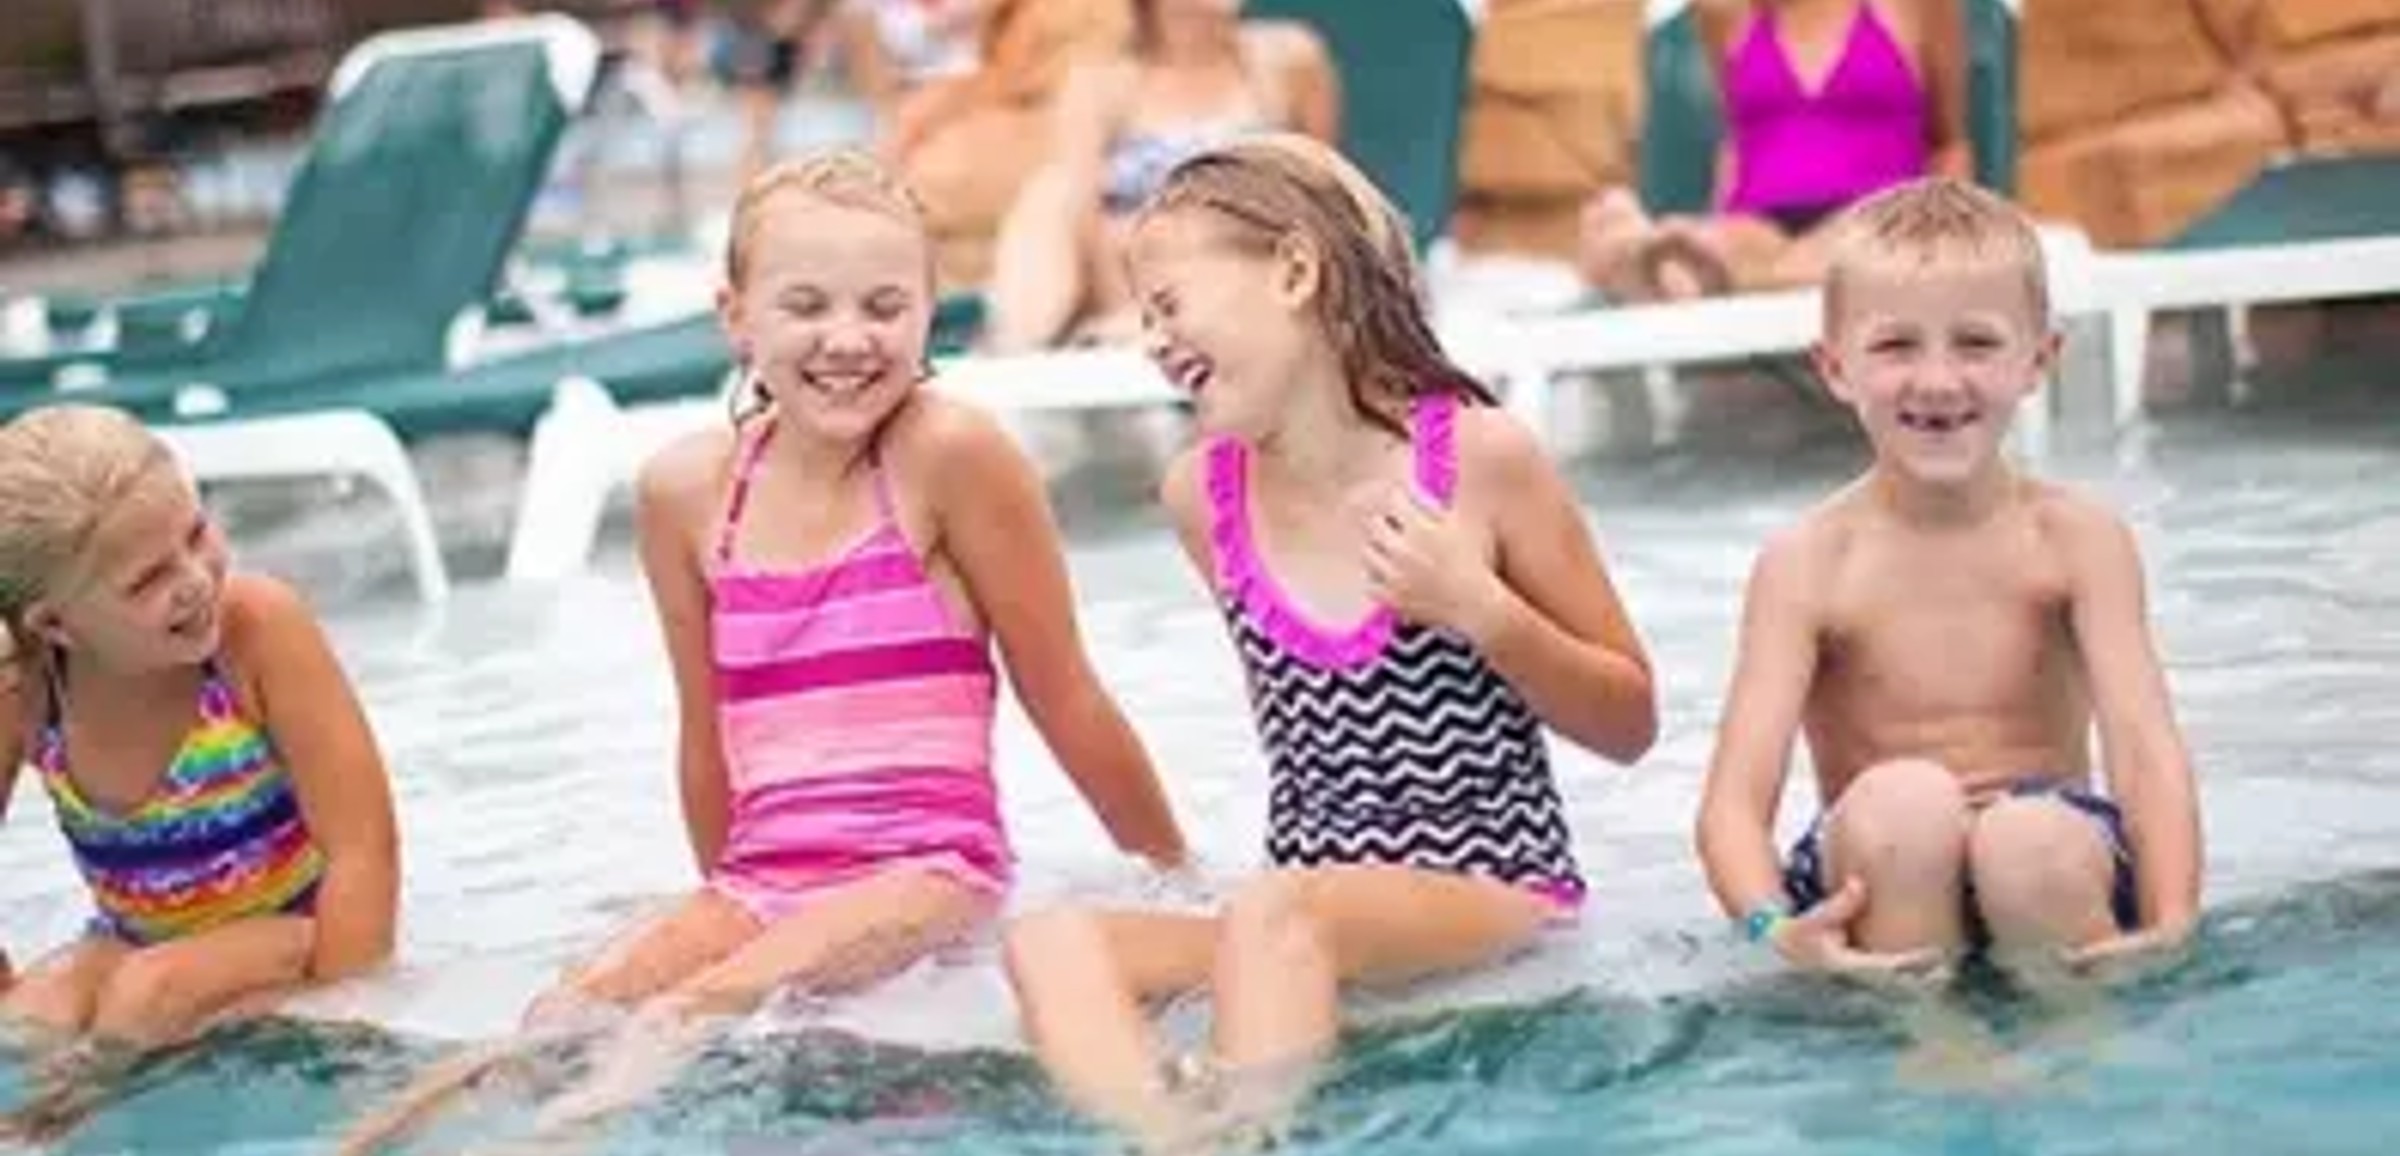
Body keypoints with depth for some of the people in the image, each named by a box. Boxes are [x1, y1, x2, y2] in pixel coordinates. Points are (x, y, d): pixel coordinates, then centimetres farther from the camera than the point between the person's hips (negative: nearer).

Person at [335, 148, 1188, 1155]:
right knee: (570, 1012, -22)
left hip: (931, 870, -4)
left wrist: (1179, 880, 9)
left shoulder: (950, 455, -9)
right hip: (759, 883, 5)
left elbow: (1068, 702, 0)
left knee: (699, 1010, -31)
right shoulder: (689, 490, 5)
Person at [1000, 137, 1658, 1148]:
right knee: (1049, 943, -24)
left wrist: (1477, 606, -15)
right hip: (1309, 908, 5)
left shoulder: (1477, 458, -7)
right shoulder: (1203, 496, 6)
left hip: (1500, 900, -5)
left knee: (1275, 915, -36)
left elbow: (1631, 724, -1)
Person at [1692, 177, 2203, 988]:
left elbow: (2143, 743, -13)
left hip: (2043, 847, 0)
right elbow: (1736, 796, -13)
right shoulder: (1807, 564, -4)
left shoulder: (2076, 539, -1)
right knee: (1904, 799, -32)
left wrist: (2171, 919, -32)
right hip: (1878, 877, 0)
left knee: (2030, 839, -34)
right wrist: (1773, 927, -35)